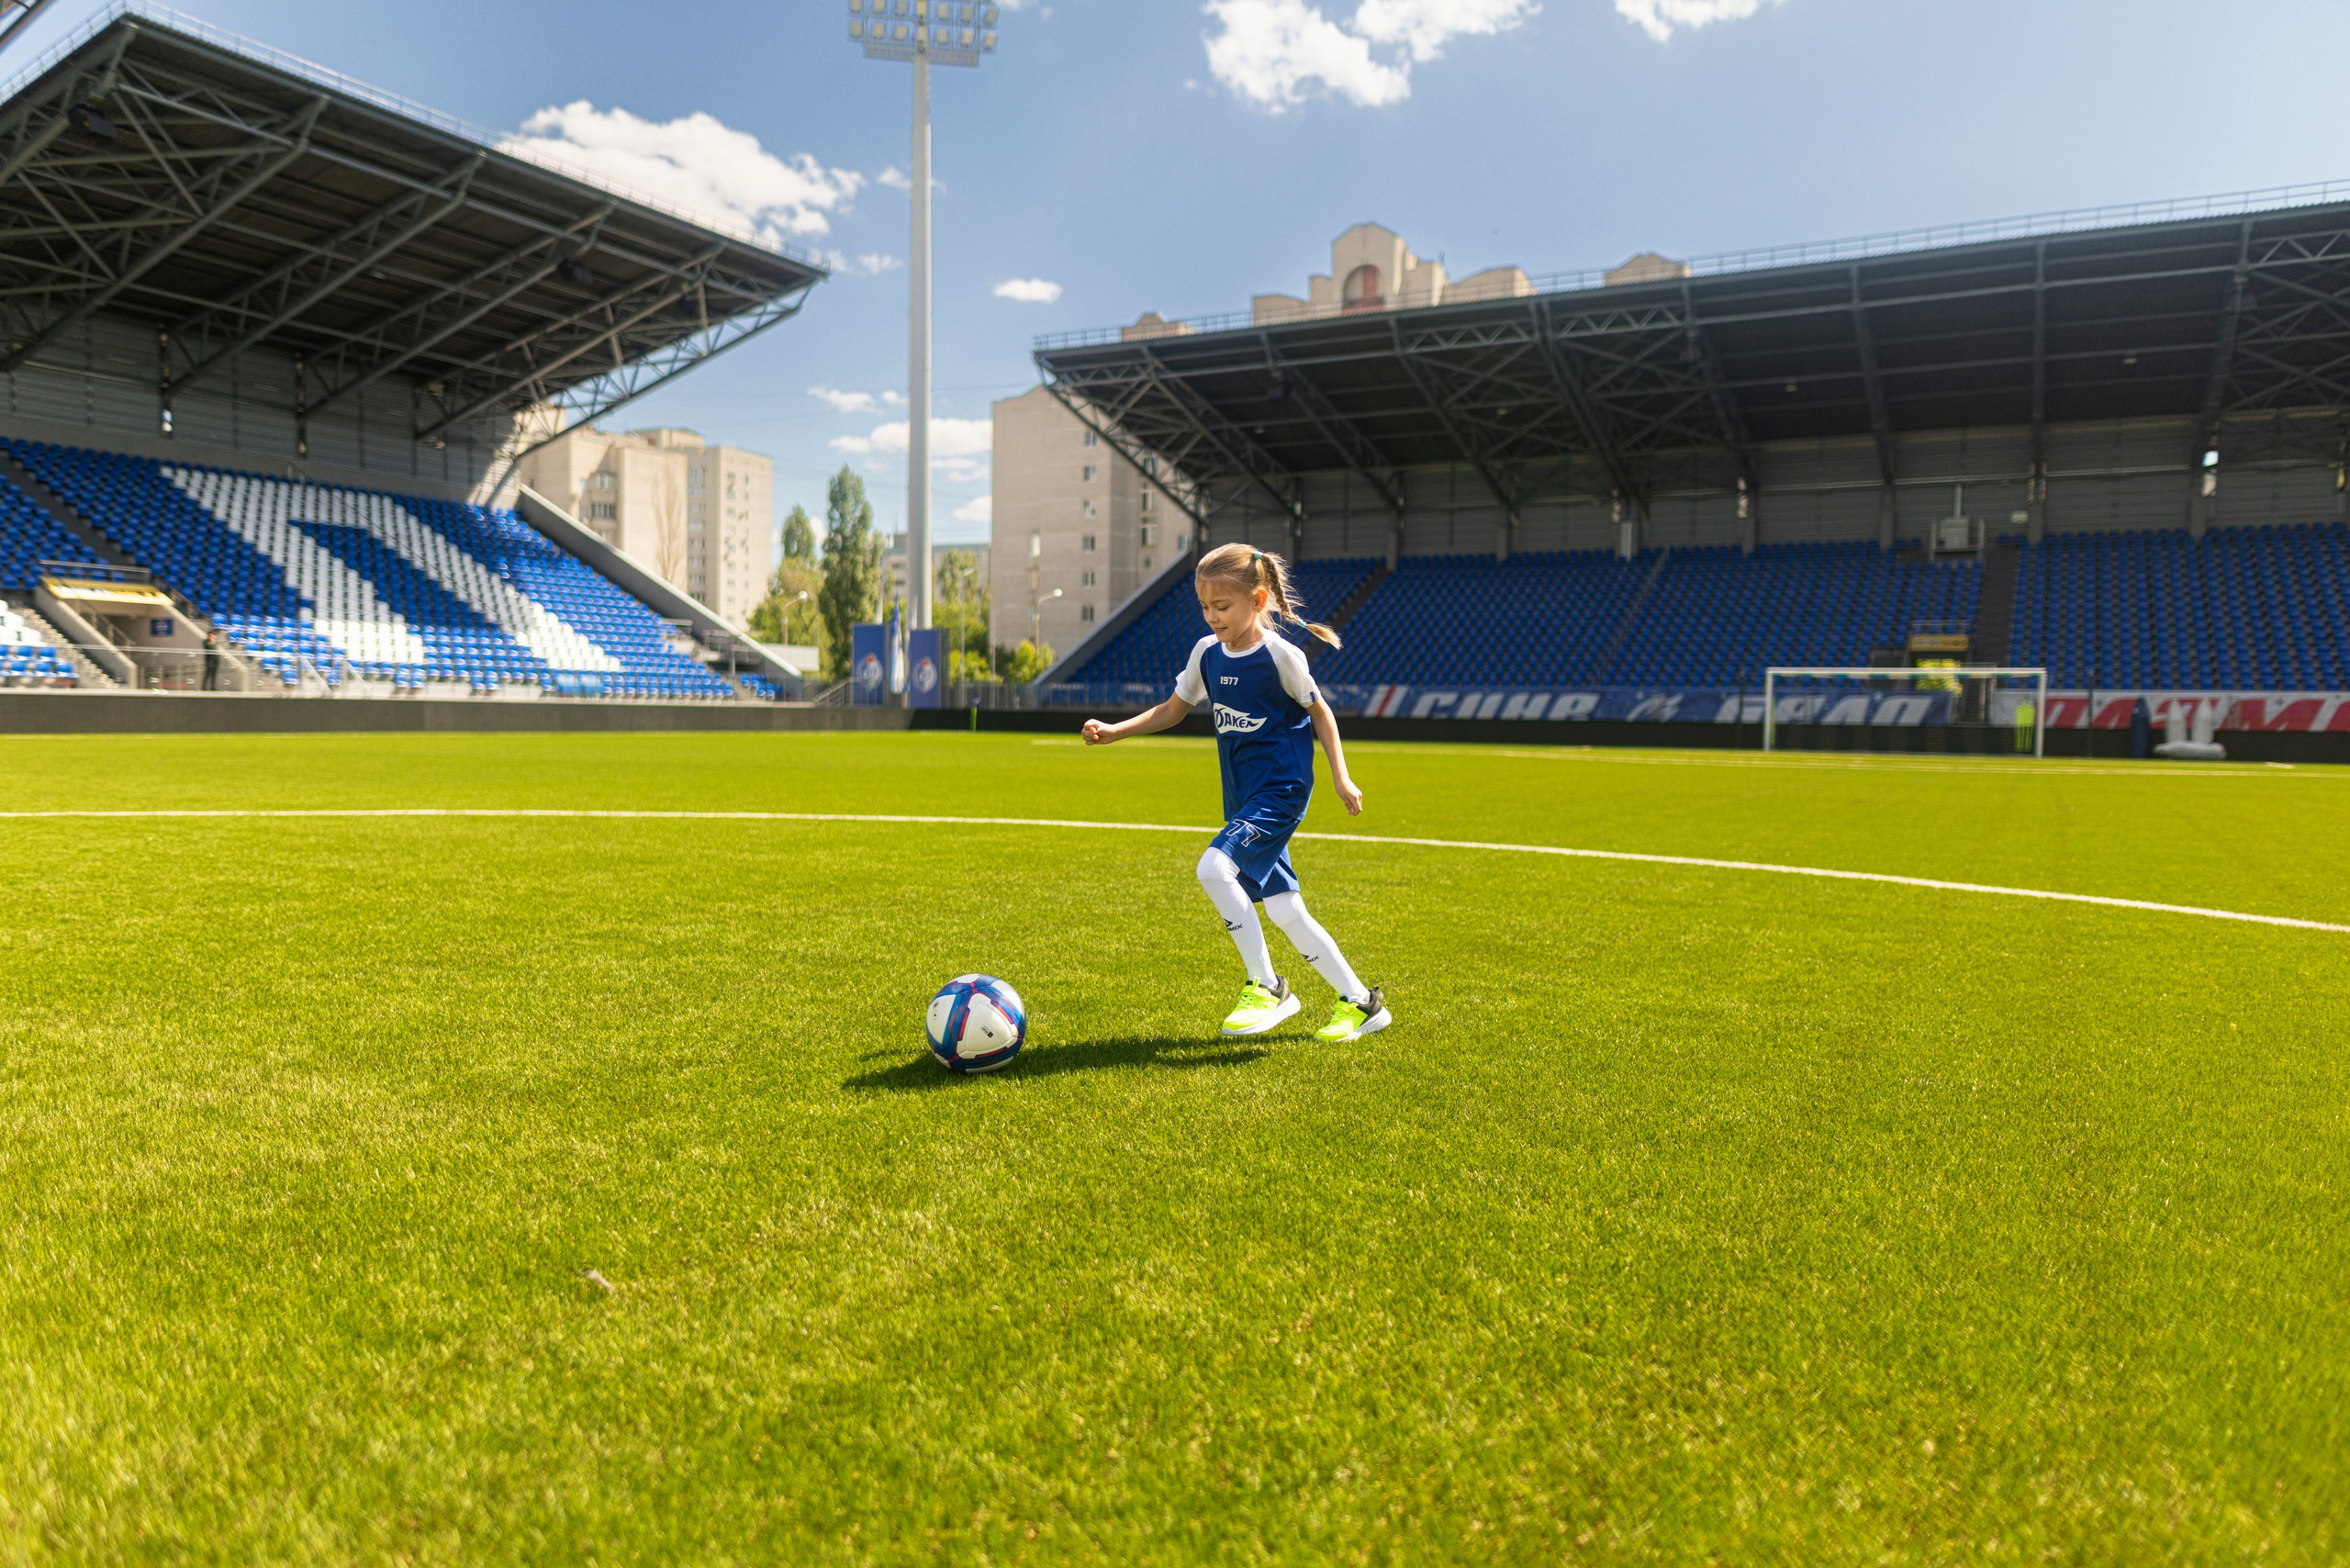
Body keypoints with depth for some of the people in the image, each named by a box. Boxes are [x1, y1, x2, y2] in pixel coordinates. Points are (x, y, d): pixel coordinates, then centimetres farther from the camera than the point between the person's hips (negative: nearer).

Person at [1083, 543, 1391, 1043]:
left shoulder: (1280, 655, -11)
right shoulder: (1207, 653, 6)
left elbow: (1319, 712, 0)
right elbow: (1171, 710, 17)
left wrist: (1341, 778, -2)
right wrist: (1113, 731, 5)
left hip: (1281, 790, -7)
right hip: (1243, 798, 7)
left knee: (1214, 867, -25)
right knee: (1283, 910, 5)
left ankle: (1266, 986, -11)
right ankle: (1360, 1002, 16)